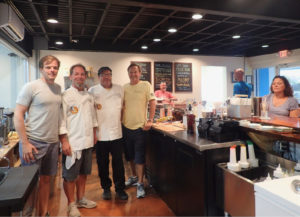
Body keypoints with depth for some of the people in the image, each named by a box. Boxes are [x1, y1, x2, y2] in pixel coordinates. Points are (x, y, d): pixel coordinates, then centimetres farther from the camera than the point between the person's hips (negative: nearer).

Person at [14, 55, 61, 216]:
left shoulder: (58, 88, 9)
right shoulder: (31, 87, -9)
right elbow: (18, 115, -10)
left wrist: (60, 138, 12)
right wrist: (25, 143, -15)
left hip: (53, 142, 6)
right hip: (34, 142, -6)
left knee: (46, 179, 16)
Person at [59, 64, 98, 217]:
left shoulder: (89, 96, 11)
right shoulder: (66, 95, -9)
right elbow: (61, 120, -13)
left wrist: (94, 135, 16)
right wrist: (64, 141, -16)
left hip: (88, 142, 7)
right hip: (72, 143, -6)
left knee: (83, 173, 18)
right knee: (70, 176, 6)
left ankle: (81, 199, 35)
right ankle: (71, 205, 24)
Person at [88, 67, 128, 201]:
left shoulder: (119, 89, 7)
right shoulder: (92, 91, -1)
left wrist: (120, 121, 10)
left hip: (116, 133, 2)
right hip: (100, 134, -1)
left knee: (118, 162, 6)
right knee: (102, 163, 10)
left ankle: (120, 188, 22)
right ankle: (106, 188, 28)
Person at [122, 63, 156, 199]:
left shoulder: (146, 85, -4)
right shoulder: (124, 88, 8)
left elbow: (152, 103, -7)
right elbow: (121, 106, 13)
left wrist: (150, 120, -14)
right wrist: (120, 121, 8)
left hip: (140, 127, -5)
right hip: (126, 126, 5)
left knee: (139, 157, -1)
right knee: (130, 156, 17)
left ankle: (140, 184, 10)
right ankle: (134, 176, 37)